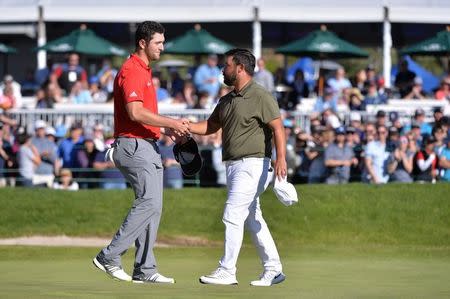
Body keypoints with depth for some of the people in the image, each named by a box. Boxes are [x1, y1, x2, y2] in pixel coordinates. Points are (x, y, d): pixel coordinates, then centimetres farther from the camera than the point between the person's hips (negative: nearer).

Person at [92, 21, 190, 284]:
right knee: (150, 202, -16)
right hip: (134, 145, -11)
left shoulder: (145, 71, 20)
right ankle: (110, 257, -12)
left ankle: (145, 270, 10)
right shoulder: (132, 70, -12)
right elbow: (135, 112, -23)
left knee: (152, 205, 8)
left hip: (148, 146, 11)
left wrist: (166, 130, 13)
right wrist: (171, 123, -21)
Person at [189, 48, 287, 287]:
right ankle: (273, 270, 15)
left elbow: (277, 127, -15)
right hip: (233, 166, 9)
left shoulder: (260, 96, -9)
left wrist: (281, 158, -27)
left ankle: (226, 271, -9)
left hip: (253, 164, -9)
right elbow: (210, 126, 21)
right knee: (253, 219, 10)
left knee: (232, 215, -11)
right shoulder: (227, 100, 17)